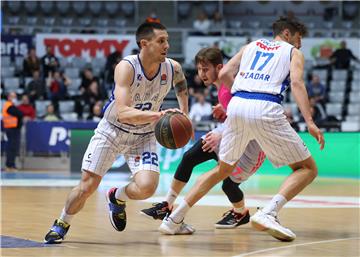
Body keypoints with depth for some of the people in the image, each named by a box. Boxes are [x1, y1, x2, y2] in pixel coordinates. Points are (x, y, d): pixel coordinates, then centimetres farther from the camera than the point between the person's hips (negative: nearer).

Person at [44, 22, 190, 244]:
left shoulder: (173, 68, -16)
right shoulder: (126, 67, -29)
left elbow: (182, 87, 12)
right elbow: (123, 113, -40)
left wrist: (184, 117, 1)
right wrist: (158, 115, -53)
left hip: (143, 136, 3)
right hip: (112, 130, -2)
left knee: (146, 187, -20)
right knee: (87, 186, -2)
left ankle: (117, 197, 15)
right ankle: (62, 224, 26)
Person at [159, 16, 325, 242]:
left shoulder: (252, 46, 30)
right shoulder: (294, 53, 18)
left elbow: (225, 74, 18)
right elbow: (297, 82, -2)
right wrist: (309, 122, -11)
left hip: (237, 105, 5)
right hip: (266, 109, -5)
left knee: (223, 169, 24)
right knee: (308, 169, 4)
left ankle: (174, 219, 19)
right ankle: (268, 214, -18)